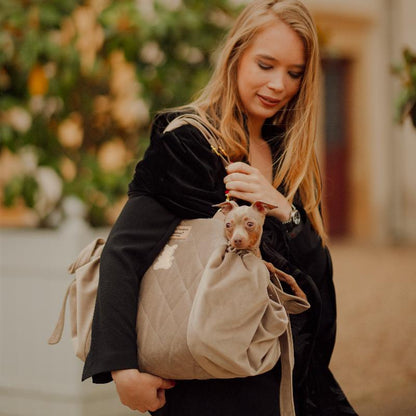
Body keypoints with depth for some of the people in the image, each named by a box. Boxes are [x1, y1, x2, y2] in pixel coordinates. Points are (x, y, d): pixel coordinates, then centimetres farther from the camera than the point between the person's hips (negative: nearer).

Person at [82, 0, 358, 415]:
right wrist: (122, 369, -28)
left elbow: (317, 271, 2)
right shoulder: (187, 145, -11)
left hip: (289, 376, 6)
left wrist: (282, 210, -17)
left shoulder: (290, 157, 9)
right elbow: (123, 253, -19)